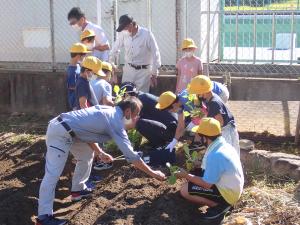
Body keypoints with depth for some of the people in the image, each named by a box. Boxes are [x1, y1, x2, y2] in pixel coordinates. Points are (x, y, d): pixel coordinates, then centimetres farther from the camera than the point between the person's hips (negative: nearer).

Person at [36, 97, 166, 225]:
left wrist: (99, 153, 14)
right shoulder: (116, 122, -10)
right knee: (53, 174, -11)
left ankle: (78, 189, 33)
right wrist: (152, 173, -4)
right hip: (60, 133, -10)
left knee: (86, 156, 24)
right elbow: (130, 154, -11)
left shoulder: (107, 110, 15)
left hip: (64, 128, 10)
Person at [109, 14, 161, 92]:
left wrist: (154, 74, -7)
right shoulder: (123, 34, -6)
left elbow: (155, 54, -9)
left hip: (143, 71, -3)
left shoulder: (147, 34, -15)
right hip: (128, 69, 3)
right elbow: (115, 49, 10)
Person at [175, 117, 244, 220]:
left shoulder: (215, 155, -29)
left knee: (185, 190, -14)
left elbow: (207, 184, -22)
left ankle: (219, 206, -5)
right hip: (233, 189, 9)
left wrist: (186, 176, -10)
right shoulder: (224, 145, 0)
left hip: (227, 193, -9)